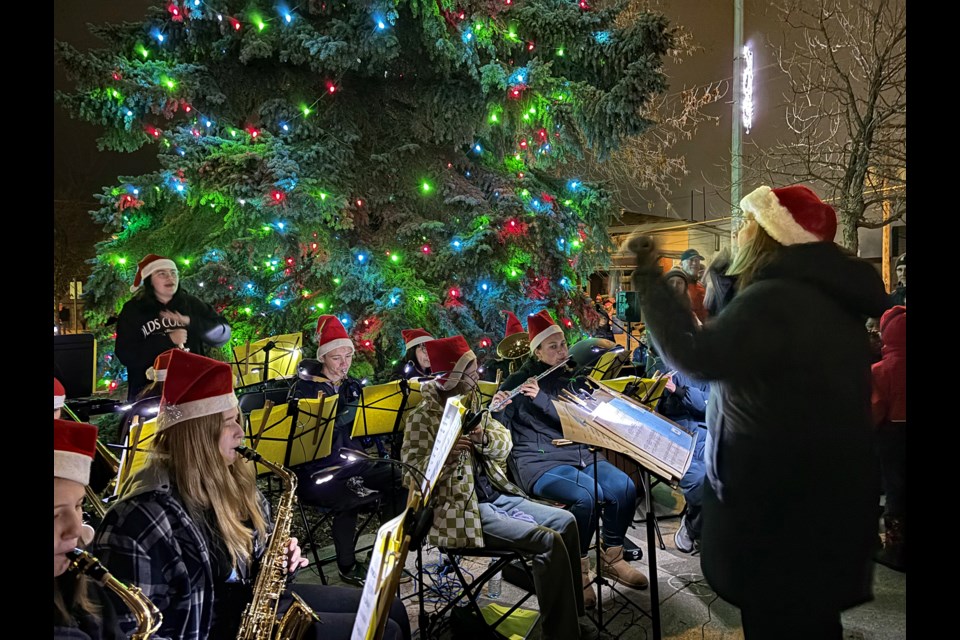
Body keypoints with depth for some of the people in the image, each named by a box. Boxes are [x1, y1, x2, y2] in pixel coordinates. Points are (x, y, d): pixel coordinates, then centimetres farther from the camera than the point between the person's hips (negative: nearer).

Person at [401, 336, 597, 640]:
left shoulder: (471, 404, 9)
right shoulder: (422, 417, -12)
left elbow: (505, 444, 10)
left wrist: (485, 437, -13)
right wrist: (446, 454, -33)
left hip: (497, 495, 8)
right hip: (463, 509, -8)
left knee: (566, 522, -3)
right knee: (549, 540, -21)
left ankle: (571, 615, 10)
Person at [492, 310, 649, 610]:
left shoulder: (571, 377, 12)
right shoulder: (518, 382, -1)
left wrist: (541, 398, -15)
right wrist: (496, 409, -27)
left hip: (580, 453, 5)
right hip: (538, 461, -5)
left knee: (624, 488, -19)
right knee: (588, 495, -31)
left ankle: (611, 558, 4)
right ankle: (577, 570, -9)